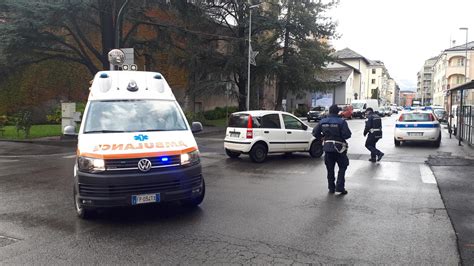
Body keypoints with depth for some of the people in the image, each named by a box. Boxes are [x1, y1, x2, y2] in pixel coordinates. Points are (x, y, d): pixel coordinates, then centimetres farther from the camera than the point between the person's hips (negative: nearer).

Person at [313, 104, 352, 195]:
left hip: (327, 147, 4)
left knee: (330, 169, 14)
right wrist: (341, 136, 3)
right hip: (339, 148, -4)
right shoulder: (341, 122, -12)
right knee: (342, 167, 10)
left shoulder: (323, 121, 1)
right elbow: (347, 134, -17)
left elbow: (315, 132, 4)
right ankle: (340, 187, 2)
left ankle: (331, 188, 19)